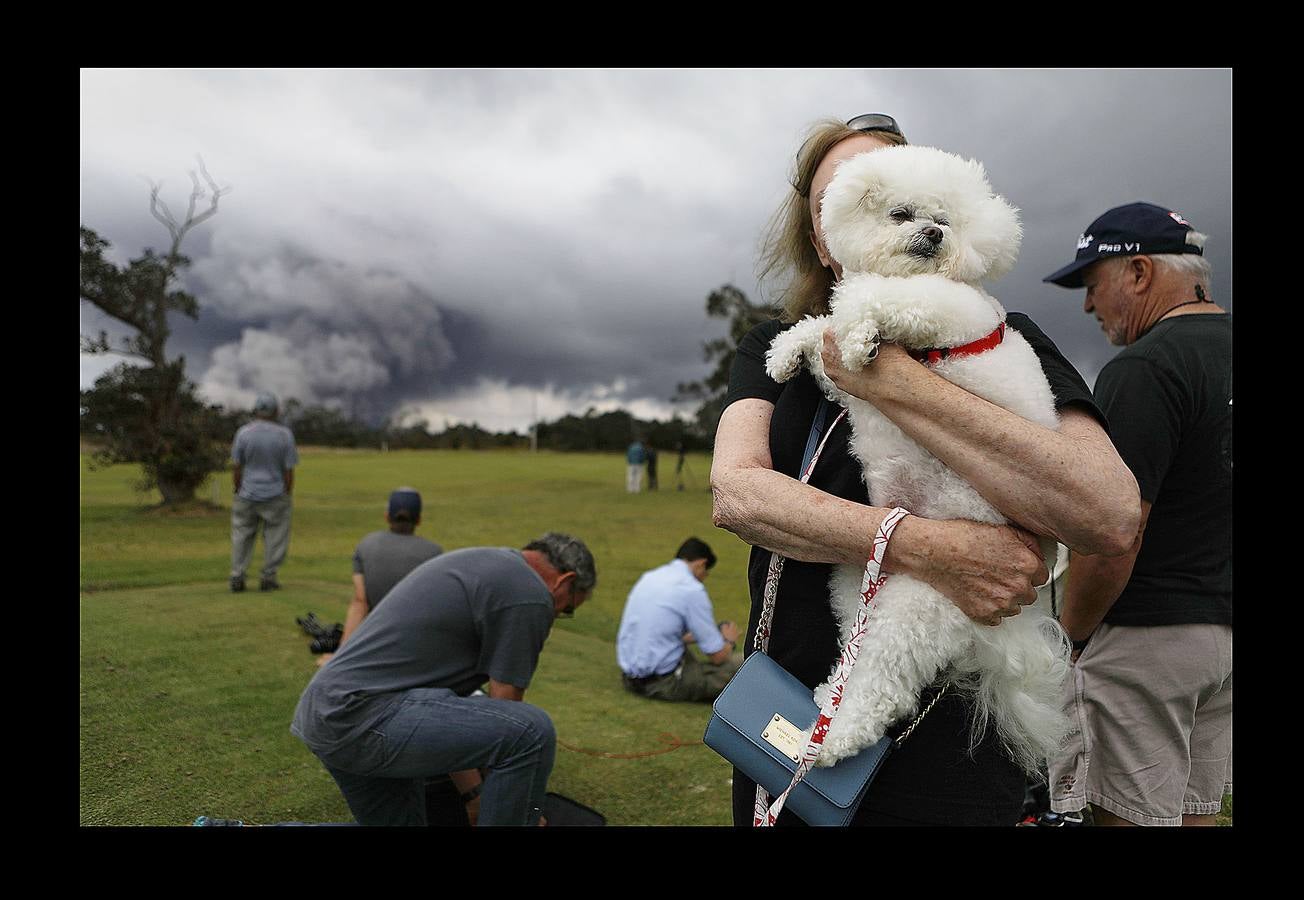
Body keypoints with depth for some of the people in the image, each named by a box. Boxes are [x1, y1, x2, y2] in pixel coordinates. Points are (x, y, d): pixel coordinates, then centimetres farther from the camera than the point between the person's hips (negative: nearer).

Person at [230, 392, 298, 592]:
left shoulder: (243, 433, -6)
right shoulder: (285, 434, -8)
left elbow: (237, 468, -2)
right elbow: (289, 470, -5)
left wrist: (238, 492, 10)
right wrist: (287, 496, 5)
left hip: (247, 495, 1)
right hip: (275, 495, -1)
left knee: (242, 534, 11)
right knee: (275, 536, 8)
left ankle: (237, 577, 11)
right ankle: (268, 577, 7)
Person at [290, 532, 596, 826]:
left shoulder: (475, 565, 20)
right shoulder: (529, 595, -8)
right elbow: (504, 719, -5)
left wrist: (473, 794, 24)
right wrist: (527, 811, 12)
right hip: (364, 718, -11)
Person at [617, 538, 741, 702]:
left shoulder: (649, 576, 9)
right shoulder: (692, 590, -14)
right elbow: (717, 656, -9)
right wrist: (729, 642, 12)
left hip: (630, 678, 8)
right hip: (663, 683, -8)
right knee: (741, 662, -5)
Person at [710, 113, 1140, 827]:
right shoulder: (775, 347, 4)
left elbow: (1111, 516, -22)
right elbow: (734, 493, -14)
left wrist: (891, 381, -21)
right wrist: (923, 548, -25)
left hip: (946, 742, -3)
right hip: (785, 717, 3)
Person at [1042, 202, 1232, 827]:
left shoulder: (1144, 369, -18)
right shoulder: (1219, 348, 10)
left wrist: (1071, 631, -6)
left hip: (1146, 636, -9)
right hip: (1223, 634, 9)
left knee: (1127, 815, 1)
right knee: (1194, 812, 17)